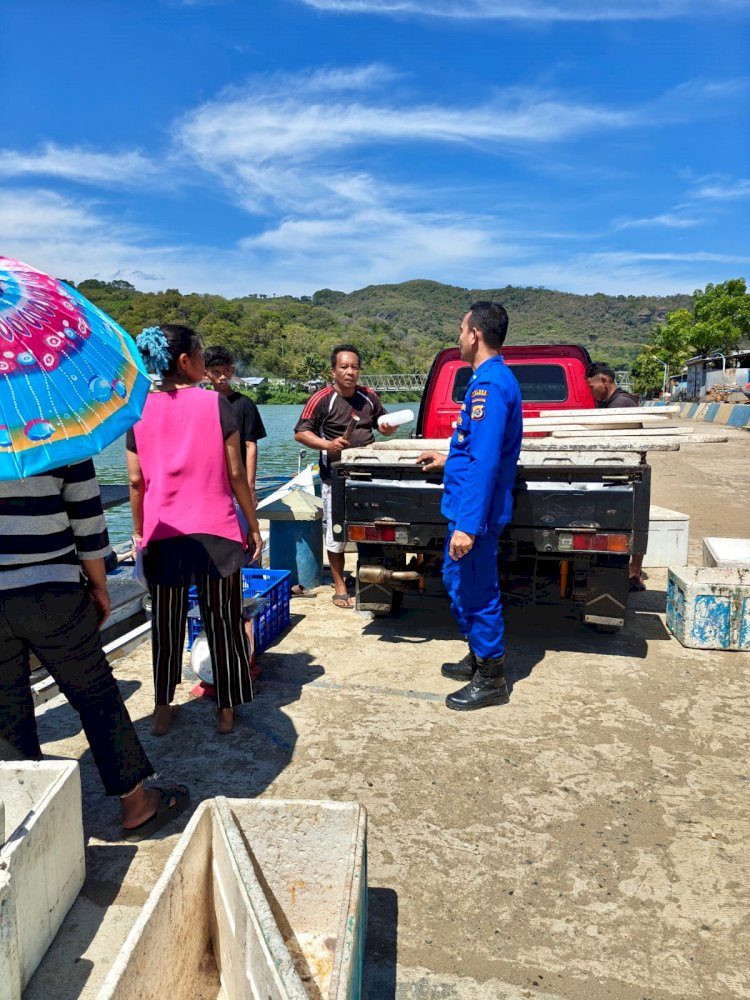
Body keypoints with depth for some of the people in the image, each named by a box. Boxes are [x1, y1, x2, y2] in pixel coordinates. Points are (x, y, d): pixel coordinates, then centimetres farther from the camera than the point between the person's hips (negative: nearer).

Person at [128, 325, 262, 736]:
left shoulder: (139, 410, 0)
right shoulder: (215, 403, -8)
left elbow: (136, 481, 3)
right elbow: (236, 474, -7)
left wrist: (139, 529, 17)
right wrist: (253, 526, 2)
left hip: (162, 535, 2)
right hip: (216, 533, -2)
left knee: (166, 624, 16)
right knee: (223, 623, 11)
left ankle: (163, 710, 27)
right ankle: (226, 710, 21)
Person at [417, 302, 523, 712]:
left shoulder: (489, 384, -20)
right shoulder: (494, 377, 12)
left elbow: (485, 462, -27)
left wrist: (467, 525, -28)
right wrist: (449, 459, 33)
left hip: (474, 511, -10)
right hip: (466, 505, 10)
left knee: (476, 592, 2)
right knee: (459, 581, 21)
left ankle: (491, 680, 19)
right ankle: (479, 658, 36)